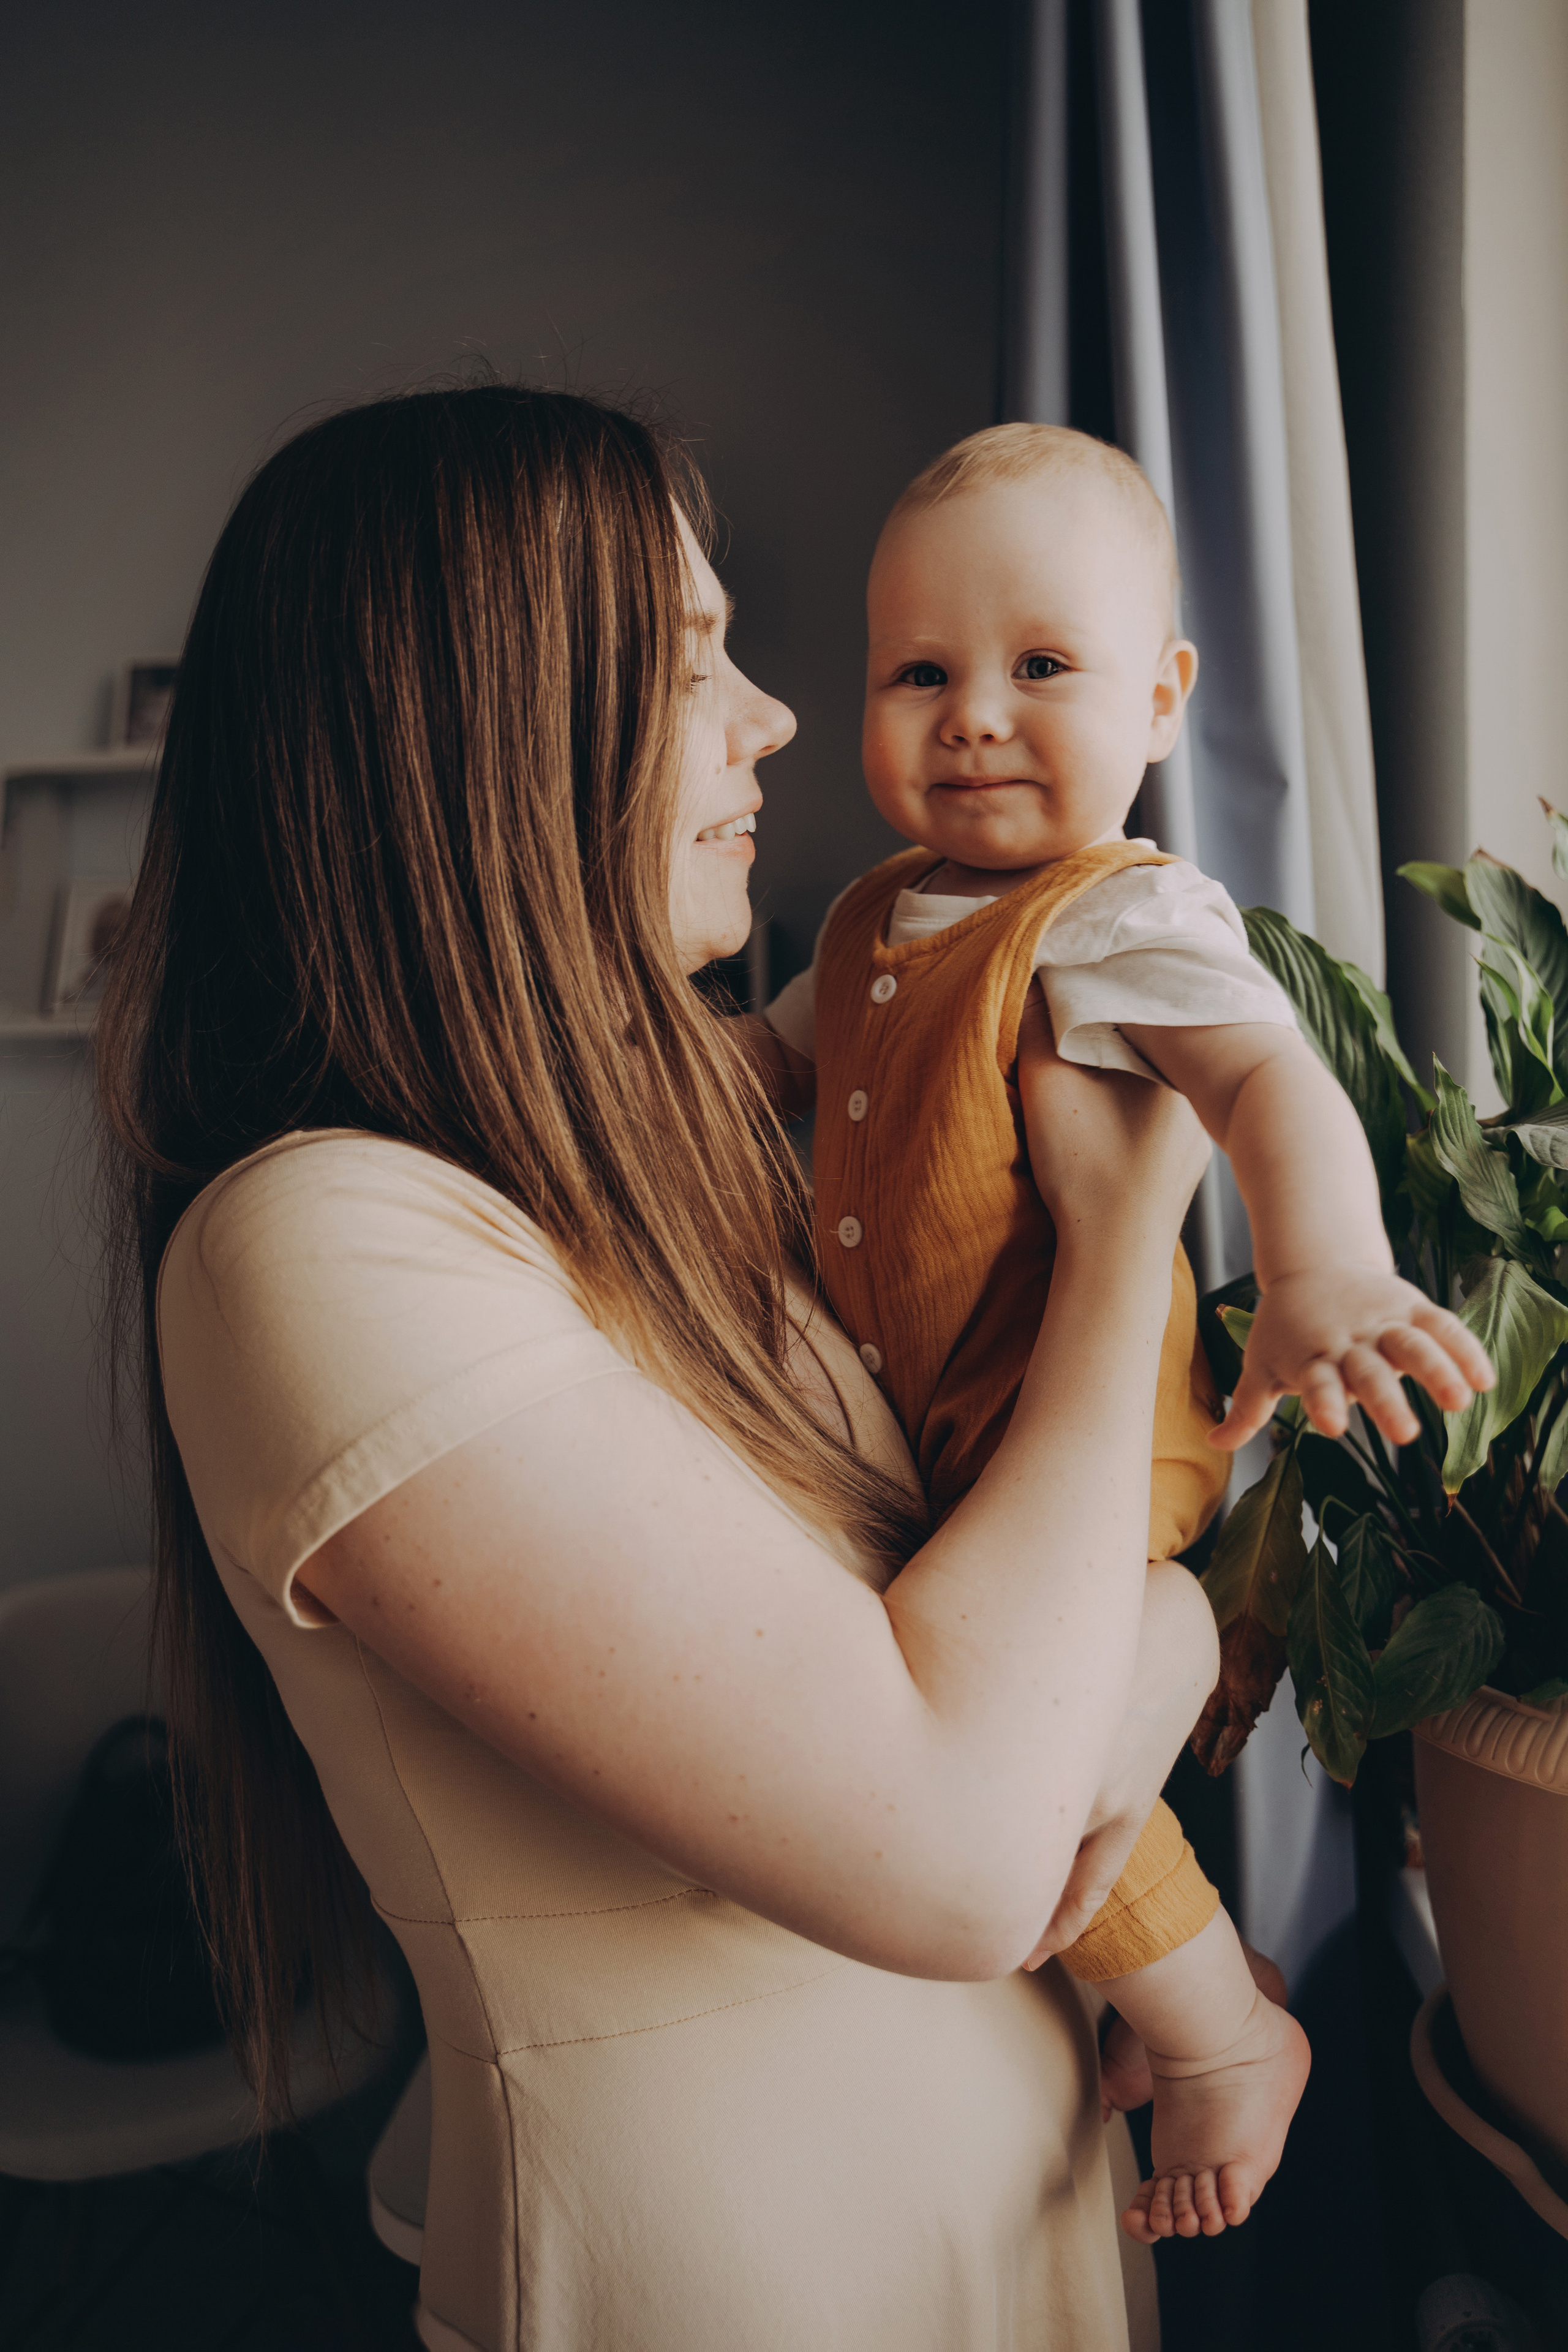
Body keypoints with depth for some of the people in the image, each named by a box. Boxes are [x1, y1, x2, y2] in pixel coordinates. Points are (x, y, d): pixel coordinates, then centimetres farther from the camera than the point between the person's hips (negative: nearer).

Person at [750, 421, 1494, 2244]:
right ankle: (1170, 1970, 44)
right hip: (931, 1432, 8)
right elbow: (781, 1057, 25)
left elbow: (1270, 1080, -32)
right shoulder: (876, 921, 9)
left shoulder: (1127, 916, -16)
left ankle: (1227, 2033, 12)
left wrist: (1322, 1272, -50)